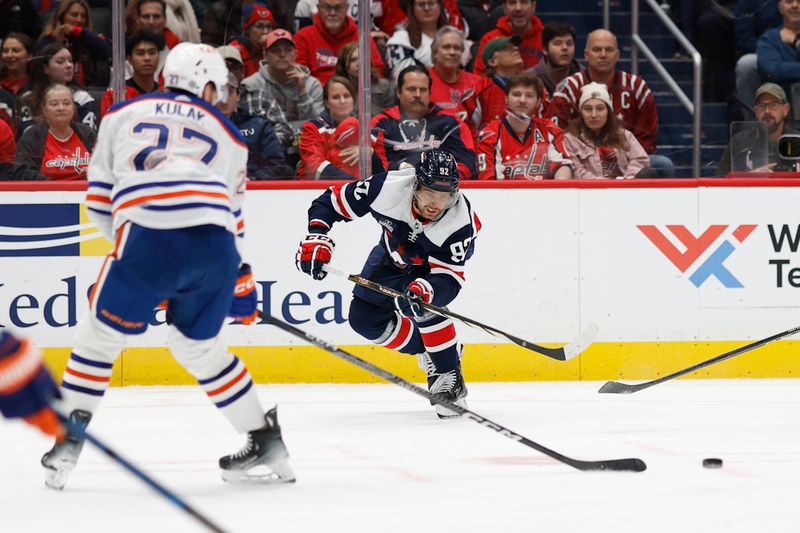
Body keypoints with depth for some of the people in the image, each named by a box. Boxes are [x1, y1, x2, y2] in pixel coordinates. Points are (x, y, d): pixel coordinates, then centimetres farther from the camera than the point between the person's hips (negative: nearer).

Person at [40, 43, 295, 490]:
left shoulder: (124, 116, 23)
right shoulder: (226, 134, 28)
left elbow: (99, 199, 21)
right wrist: (240, 278, 41)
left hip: (148, 239, -3)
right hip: (214, 246, 3)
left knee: (101, 334, 15)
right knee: (199, 345, 24)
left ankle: (69, 440, 9)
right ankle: (266, 442, 24)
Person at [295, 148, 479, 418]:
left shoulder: (461, 222, -40)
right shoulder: (387, 188, -38)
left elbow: (449, 277, -37)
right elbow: (332, 201, -23)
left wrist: (426, 289, -59)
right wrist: (316, 237, -36)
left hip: (439, 260, -4)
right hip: (394, 252, 4)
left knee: (422, 304, -32)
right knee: (364, 317, -2)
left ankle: (448, 375, -16)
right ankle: (425, 348, 19)